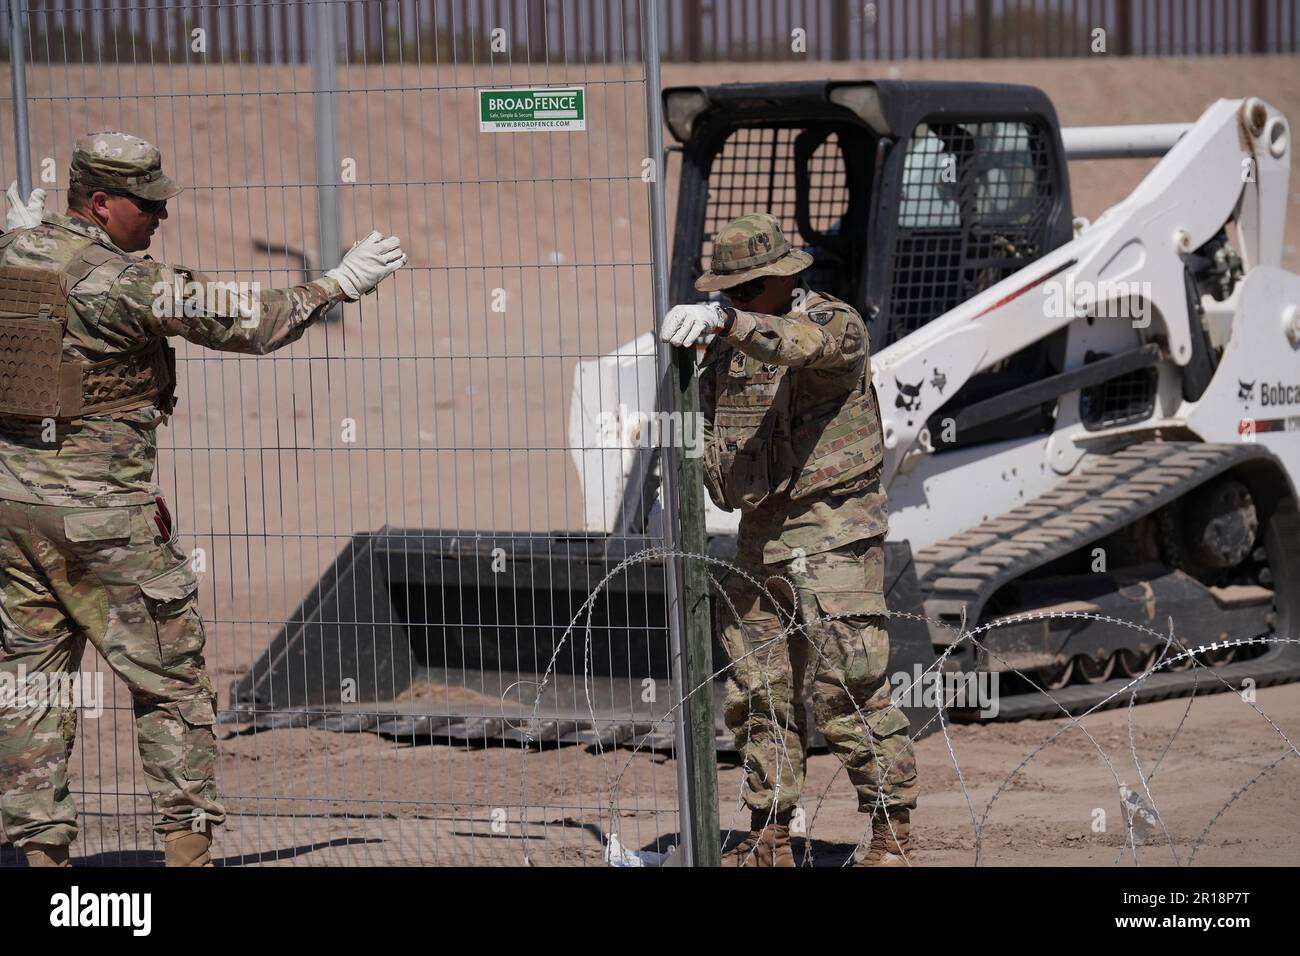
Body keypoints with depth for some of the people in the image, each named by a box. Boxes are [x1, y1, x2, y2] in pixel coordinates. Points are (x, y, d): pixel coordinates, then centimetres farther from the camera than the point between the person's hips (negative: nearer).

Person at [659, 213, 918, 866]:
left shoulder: (834, 324, -11)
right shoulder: (726, 342, 12)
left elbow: (795, 343, -35)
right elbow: (713, 425, 24)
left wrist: (724, 320, -49)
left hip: (833, 535, -8)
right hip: (760, 535, 8)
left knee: (846, 690, -10)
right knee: (757, 691, 8)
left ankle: (892, 837, -3)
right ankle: (770, 842, 15)